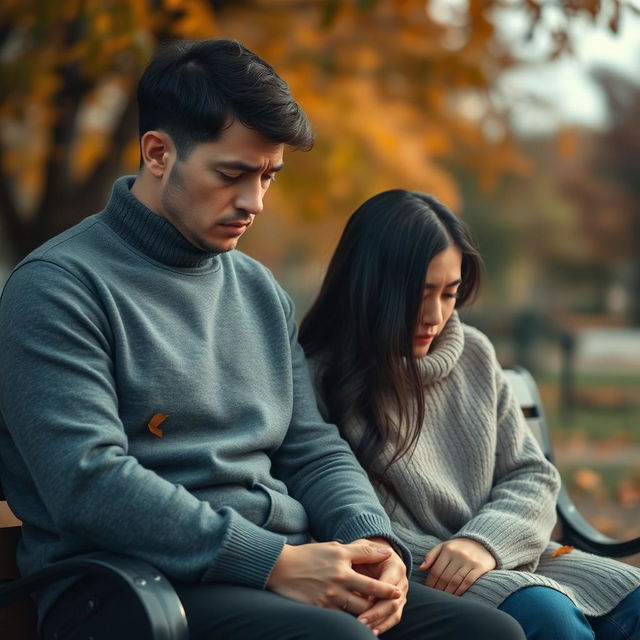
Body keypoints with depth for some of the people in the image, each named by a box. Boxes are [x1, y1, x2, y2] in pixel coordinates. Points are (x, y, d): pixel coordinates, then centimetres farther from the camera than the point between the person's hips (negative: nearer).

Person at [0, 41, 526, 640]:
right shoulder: (59, 286, -5)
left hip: (287, 571, 8)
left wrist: (374, 542, -3)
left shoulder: (259, 289, 20)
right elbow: (87, 483, -17)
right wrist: (274, 562, -20)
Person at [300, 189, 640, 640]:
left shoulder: (474, 355, 11)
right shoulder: (319, 379, -8)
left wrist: (486, 541, -12)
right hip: (407, 578, -6)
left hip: (502, 557, 7)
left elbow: (532, 476, 9)